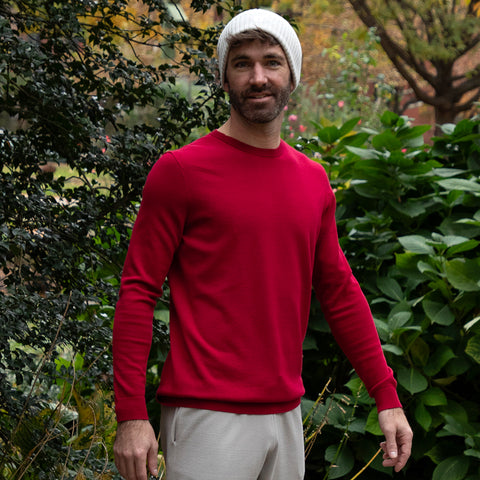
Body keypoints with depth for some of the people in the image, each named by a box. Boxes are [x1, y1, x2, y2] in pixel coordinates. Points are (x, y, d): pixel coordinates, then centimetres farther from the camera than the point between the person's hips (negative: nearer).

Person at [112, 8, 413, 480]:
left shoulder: (313, 181, 11)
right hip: (207, 419, -6)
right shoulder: (181, 170, -5)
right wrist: (131, 415, -12)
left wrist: (387, 398, 13)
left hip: (285, 417, 6)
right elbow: (137, 292, -6)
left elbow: (339, 293, 17)